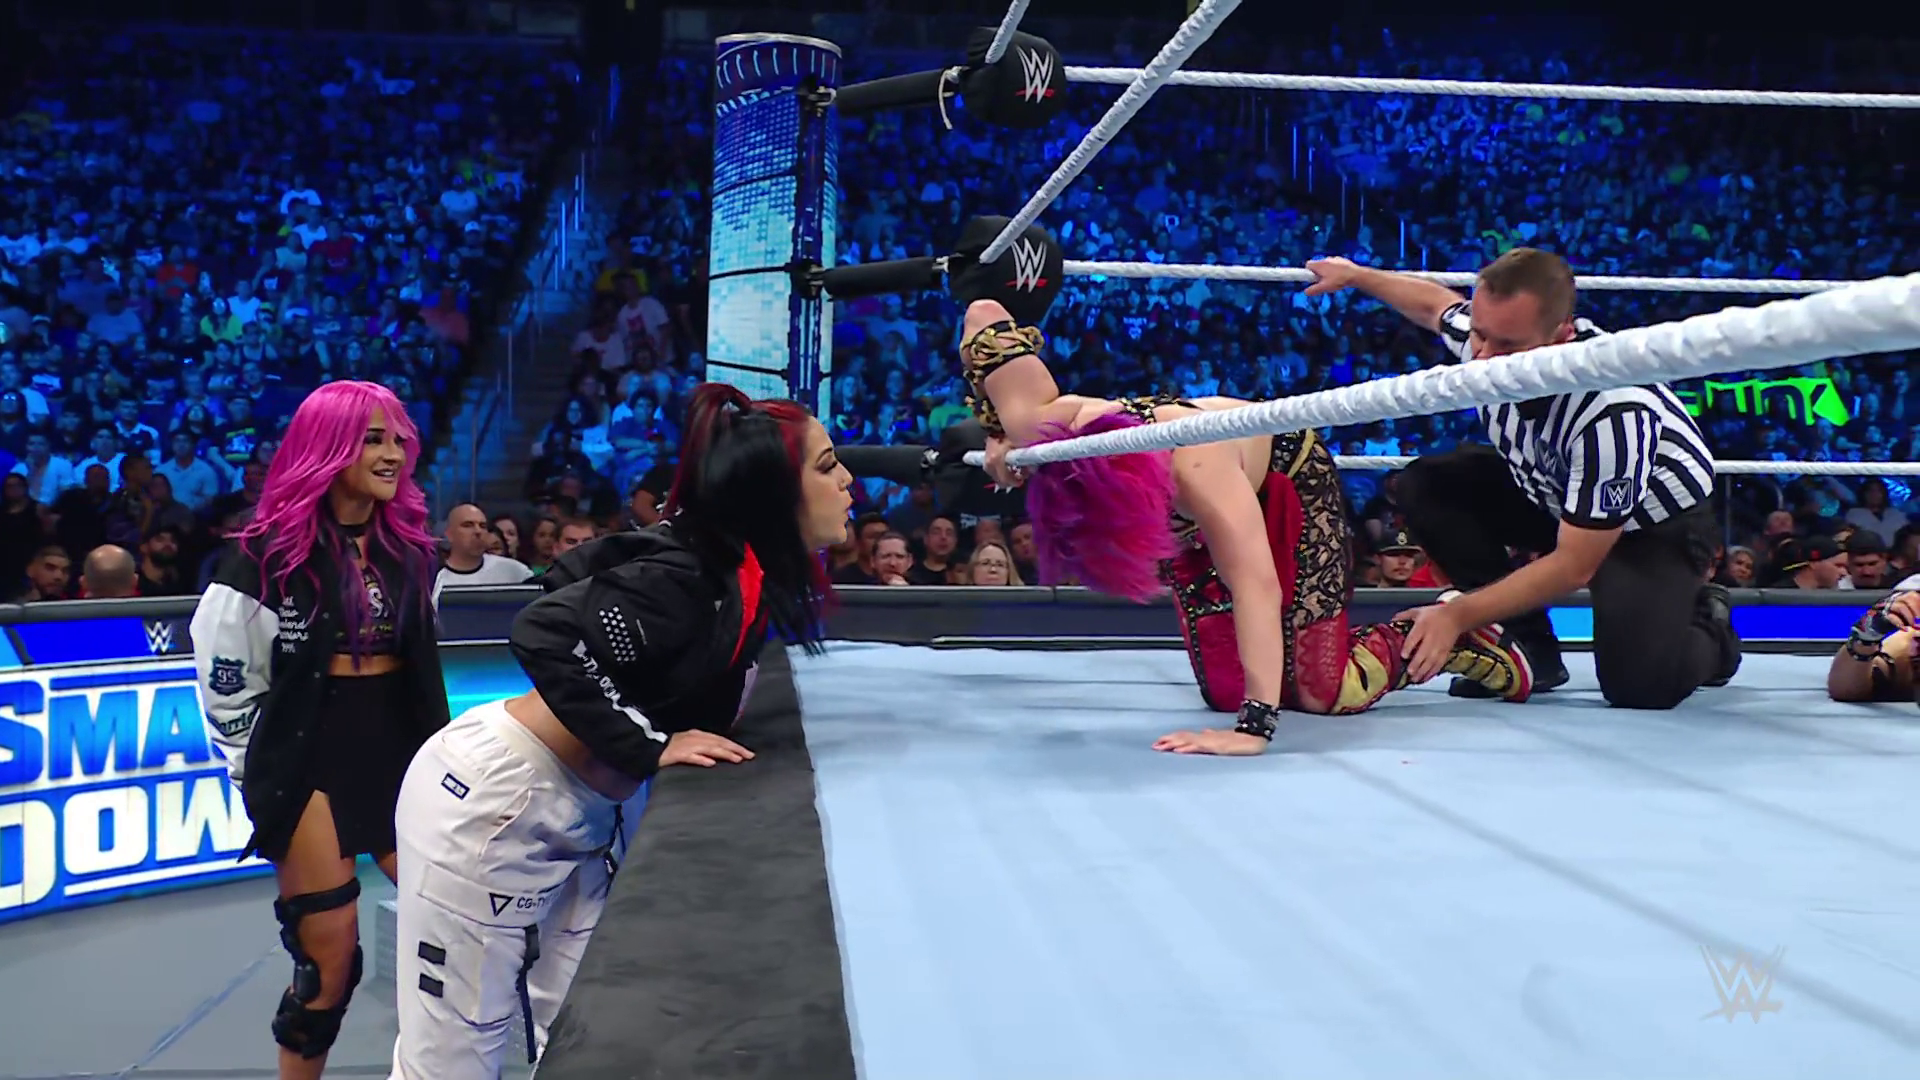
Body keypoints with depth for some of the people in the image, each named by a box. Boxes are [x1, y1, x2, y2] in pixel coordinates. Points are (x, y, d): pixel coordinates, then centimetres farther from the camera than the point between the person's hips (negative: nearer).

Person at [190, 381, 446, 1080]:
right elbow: (224, 676, -4)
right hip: (307, 761, -5)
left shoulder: (410, 545, 9)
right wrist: (261, 773, -2)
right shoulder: (270, 550, -7)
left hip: (400, 752, 5)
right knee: (332, 960, 0)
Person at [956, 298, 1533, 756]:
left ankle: (1450, 634, 12)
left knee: (1320, 692, -14)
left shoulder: (1197, 469, -47)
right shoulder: (1042, 432, -33)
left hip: (1288, 478, -5)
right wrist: (995, 435, -15)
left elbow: (1255, 584, -52)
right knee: (1223, 691, 0)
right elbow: (985, 314, -19)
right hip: (1194, 518, 5)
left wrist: (1255, 729, -58)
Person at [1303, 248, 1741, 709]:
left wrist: (1457, 614, -33)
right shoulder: (1487, 333, -22)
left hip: (1661, 525, -6)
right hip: (1551, 492, 7)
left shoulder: (1614, 412, -39)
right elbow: (1437, 304, 7)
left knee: (1639, 683, -27)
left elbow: (1574, 566, -31)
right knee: (1424, 486, -13)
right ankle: (1530, 648, -2)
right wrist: (1356, 274, 20)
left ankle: (1709, 625, 12)